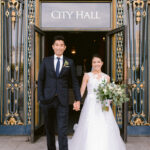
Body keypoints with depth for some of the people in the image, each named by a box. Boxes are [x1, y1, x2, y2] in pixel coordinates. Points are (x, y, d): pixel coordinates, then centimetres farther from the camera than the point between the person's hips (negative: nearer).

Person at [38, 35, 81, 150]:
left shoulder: (70, 62, 6)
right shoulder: (46, 61, 7)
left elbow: (75, 81, 5)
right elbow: (40, 80, 6)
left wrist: (78, 99, -1)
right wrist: (40, 98, -3)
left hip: (62, 101, -1)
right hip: (47, 100, 2)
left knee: (62, 131, -6)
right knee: (49, 129, 13)